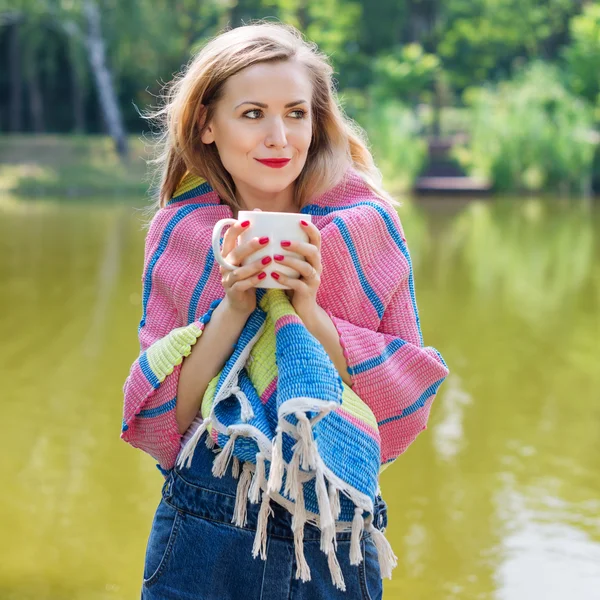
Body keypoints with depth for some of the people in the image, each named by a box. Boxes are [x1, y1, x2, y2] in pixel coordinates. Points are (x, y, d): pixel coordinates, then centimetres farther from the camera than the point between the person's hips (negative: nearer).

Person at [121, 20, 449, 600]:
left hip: (336, 543, 0)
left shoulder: (364, 221, -6)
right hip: (206, 541, 0)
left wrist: (308, 309, -21)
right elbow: (165, 419, -7)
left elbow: (407, 401, -9)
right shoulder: (180, 233, -4)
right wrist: (232, 308, -20)